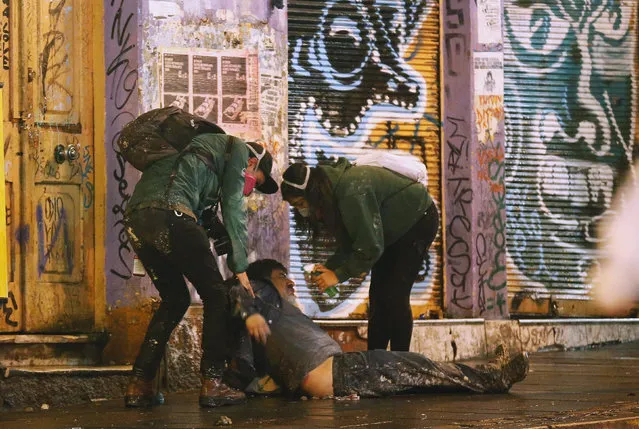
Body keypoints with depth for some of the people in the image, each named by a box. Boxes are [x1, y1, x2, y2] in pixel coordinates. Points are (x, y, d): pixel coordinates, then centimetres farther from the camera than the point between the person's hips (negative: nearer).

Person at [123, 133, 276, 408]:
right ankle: (212, 384, -2)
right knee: (215, 295, 4)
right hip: (170, 213, -8)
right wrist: (240, 267, 12)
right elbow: (233, 208, 9)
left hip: (135, 218, 8)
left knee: (175, 300, 20)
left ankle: (139, 386, 14)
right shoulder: (238, 149, 17)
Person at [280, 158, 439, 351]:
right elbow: (349, 243, 0)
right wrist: (329, 267, -15)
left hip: (418, 220, -9)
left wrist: (339, 275, -28)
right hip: (394, 229, 9)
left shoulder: (352, 193, -37)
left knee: (394, 297, -15)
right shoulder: (333, 193, -7)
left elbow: (370, 247, -35)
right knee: (377, 297, 5)